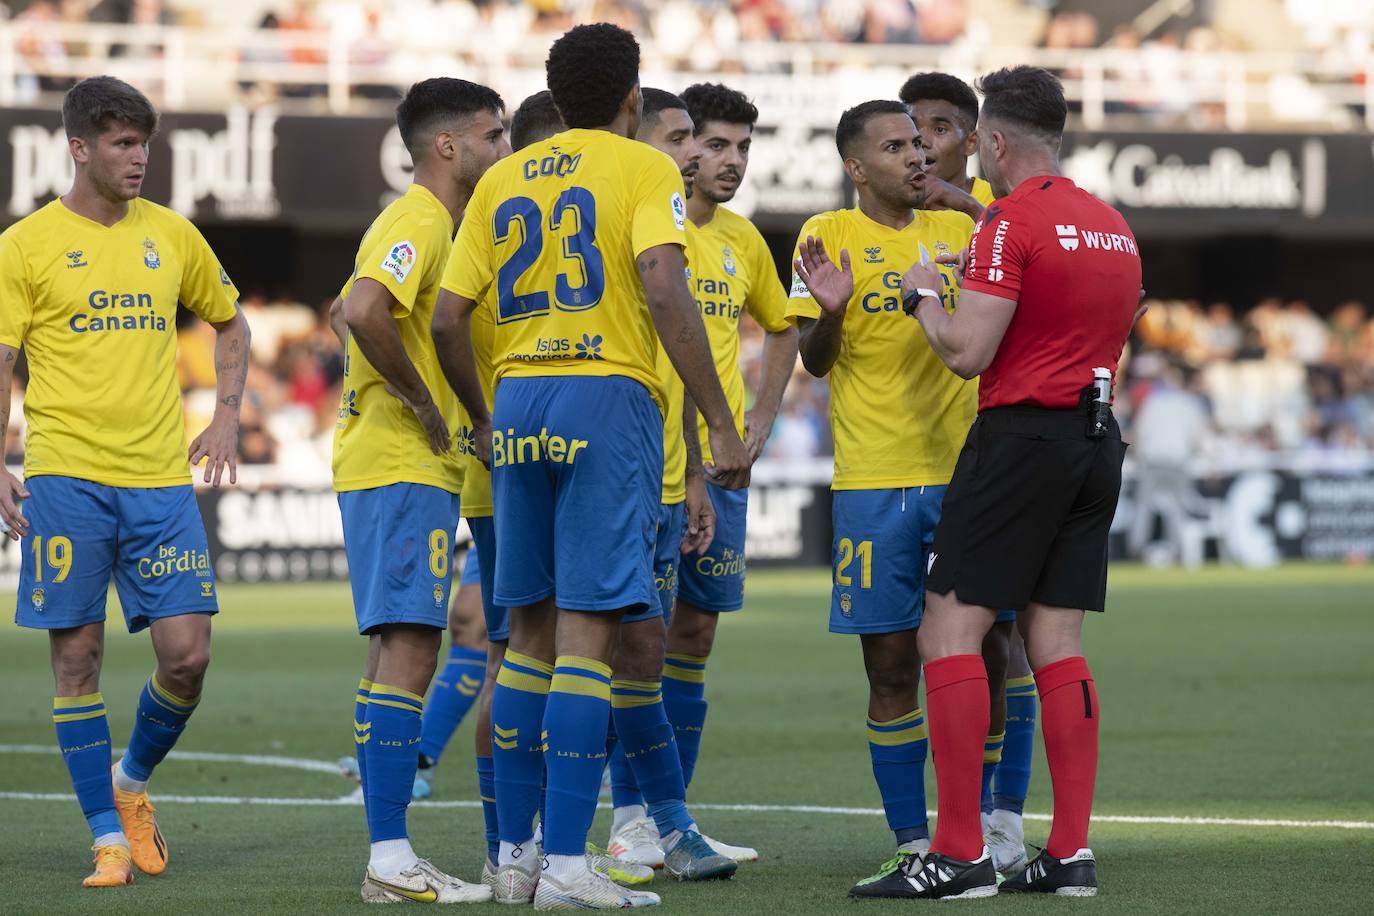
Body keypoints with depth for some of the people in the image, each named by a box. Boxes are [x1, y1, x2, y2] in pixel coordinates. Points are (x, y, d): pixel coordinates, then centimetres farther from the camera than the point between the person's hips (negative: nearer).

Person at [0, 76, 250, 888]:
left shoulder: (172, 235, 11)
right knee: (78, 659, -2)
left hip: (162, 478, 3)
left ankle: (132, 782, 22)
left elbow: (232, 324, 26)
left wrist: (227, 417, 14)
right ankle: (110, 840, 7)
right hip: (65, 477, -3)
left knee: (187, 654, -5)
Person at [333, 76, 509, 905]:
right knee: (409, 648, -12)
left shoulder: (433, 223, 19)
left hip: (416, 469, 11)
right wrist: (424, 405, -20)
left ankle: (389, 855, 13)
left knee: (404, 650, 10)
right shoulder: (419, 222, -13)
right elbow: (362, 311, -30)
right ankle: (392, 859, -15)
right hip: (402, 466, -11)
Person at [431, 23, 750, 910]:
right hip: (609, 401, -5)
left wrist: (484, 421, 24)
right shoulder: (644, 169, -1)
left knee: (533, 630, 14)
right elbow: (665, 293, -15)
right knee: (588, 632, -7)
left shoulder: (502, 181, 14)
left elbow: (449, 318, 10)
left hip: (519, 404, 5)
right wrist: (722, 425, -13)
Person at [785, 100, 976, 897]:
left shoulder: (961, 231, 10)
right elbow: (816, 361, -1)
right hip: (875, 480, -2)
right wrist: (828, 314, -21)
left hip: (967, 470, 2)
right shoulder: (828, 236, 2)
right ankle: (914, 845, 4)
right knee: (891, 667, 0)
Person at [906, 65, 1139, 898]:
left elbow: (967, 353, -16)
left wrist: (922, 294, 2)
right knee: (1057, 643, 8)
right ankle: (1072, 852, 4)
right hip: (1098, 438, 8)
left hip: (1024, 435, -8)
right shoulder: (1114, 227, 15)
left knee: (950, 632, -6)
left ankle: (960, 854, -12)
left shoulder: (1013, 221, -11)